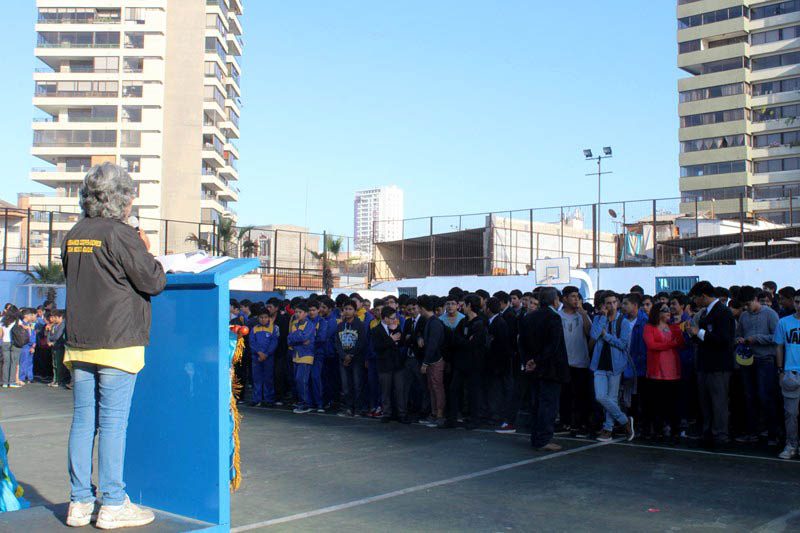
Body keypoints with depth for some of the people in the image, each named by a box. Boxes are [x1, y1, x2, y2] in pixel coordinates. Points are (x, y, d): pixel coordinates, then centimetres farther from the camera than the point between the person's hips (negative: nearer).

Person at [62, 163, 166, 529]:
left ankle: (80, 503, 15)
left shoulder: (73, 236, 10)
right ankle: (112, 505, 4)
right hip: (117, 344, -6)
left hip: (79, 344, 7)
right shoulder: (121, 234, -11)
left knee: (82, 421, 9)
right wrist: (147, 252, 8)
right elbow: (154, 282, -9)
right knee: (113, 423, -2)